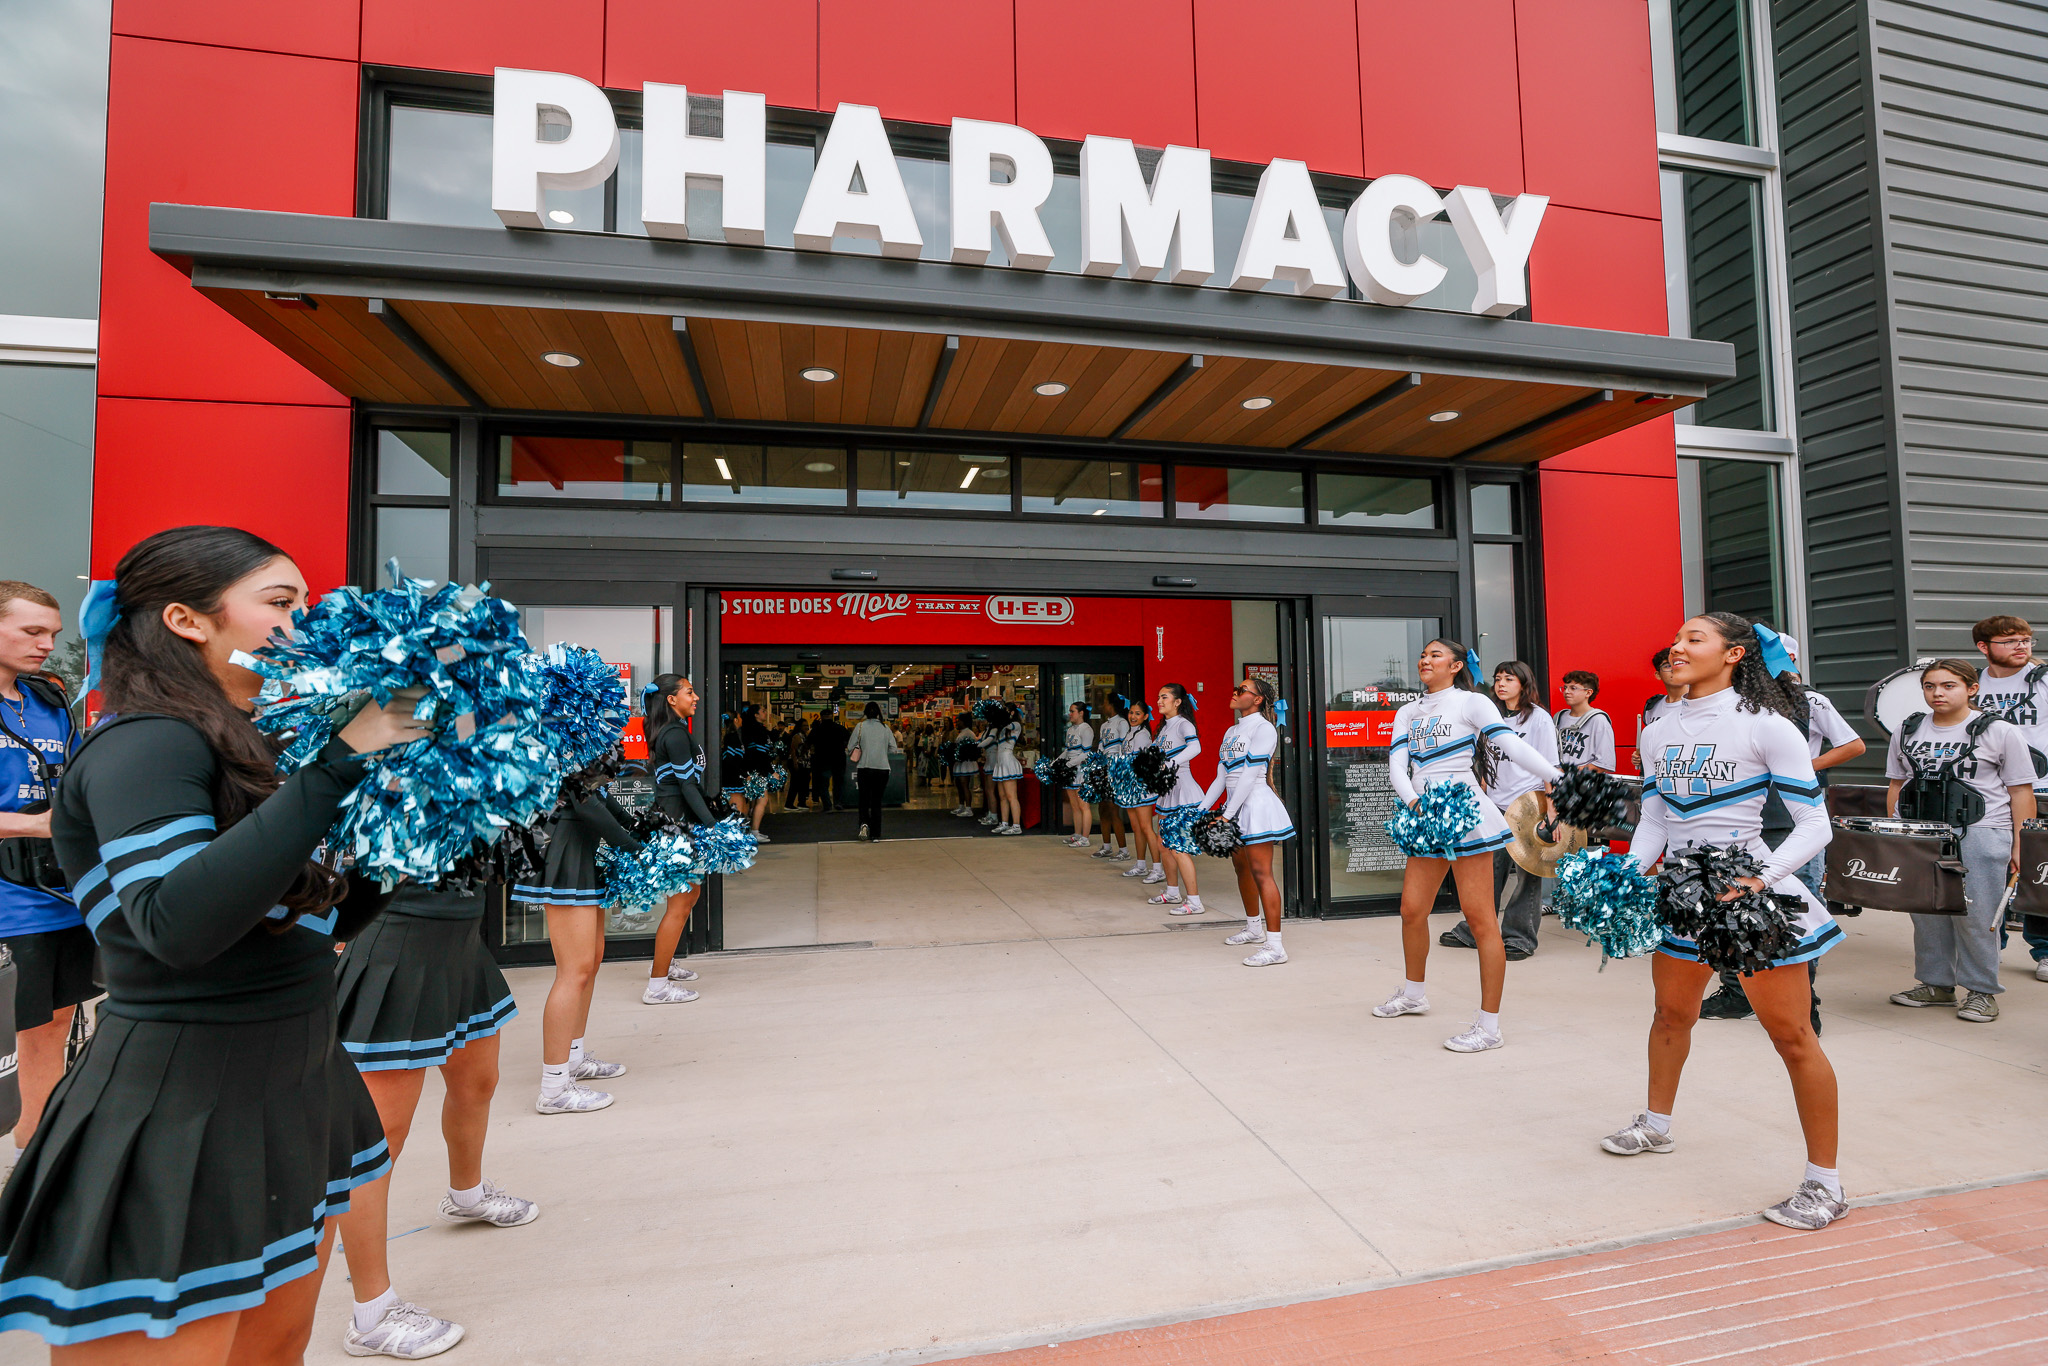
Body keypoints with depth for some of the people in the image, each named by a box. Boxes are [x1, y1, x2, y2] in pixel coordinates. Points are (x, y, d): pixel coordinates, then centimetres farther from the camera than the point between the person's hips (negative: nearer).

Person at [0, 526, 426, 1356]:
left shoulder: (252, 749, 10)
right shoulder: (145, 743, -15)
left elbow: (324, 922, 14)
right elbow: (178, 926, -32)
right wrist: (340, 763, -29)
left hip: (294, 1094, 8)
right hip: (177, 1123, -8)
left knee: (278, 1346, 20)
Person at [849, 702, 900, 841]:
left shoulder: (860, 727, -2)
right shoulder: (885, 728, 2)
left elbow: (850, 748, -2)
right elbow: (893, 749, 4)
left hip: (864, 768, -1)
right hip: (882, 768, 1)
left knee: (864, 799, 11)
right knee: (877, 801, 8)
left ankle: (864, 823, -13)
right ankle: (875, 833, 8)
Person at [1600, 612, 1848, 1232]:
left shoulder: (1766, 725, -11)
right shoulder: (1657, 731, 5)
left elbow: (1814, 826, -11)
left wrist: (1762, 877, -26)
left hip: (1750, 892, -6)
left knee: (1791, 1036, 0)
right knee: (1671, 1013, 21)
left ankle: (1824, 1183, 16)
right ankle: (1656, 1124, 41)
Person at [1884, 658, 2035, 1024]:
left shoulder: (2000, 732, 0)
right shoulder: (1906, 732, 11)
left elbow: (2021, 792, 0)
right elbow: (1896, 786, 17)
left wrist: (2019, 845, -5)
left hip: (1980, 835, -4)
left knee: (1975, 916, -2)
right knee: (1926, 912, 7)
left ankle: (1982, 990, 13)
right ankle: (1936, 984, 20)